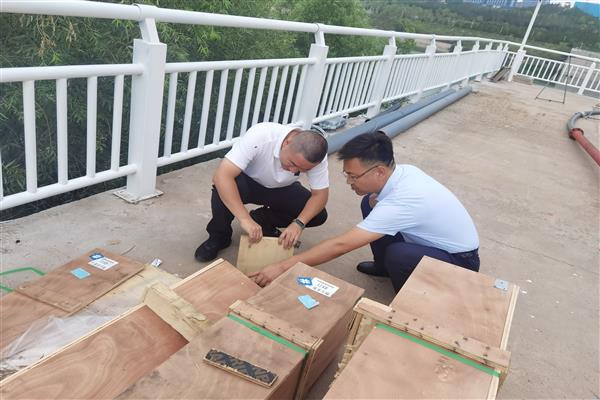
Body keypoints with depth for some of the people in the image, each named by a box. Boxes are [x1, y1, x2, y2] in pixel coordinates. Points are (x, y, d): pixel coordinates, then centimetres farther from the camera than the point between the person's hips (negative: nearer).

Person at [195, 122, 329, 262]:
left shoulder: (315, 154, -28)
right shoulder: (260, 136, -38)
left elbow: (320, 194, -19)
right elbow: (222, 176, -43)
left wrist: (299, 223, -35)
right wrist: (245, 219, -49)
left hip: (282, 189, 3)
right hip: (248, 182, -3)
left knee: (318, 215, -17)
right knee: (223, 187, -36)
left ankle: (263, 219, 7)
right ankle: (219, 236, -6)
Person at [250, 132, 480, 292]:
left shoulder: (402, 202, -37)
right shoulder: (402, 171, -12)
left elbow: (341, 245, -38)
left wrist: (283, 267, -34)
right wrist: (375, 200, -13)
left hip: (460, 260, -8)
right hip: (436, 240, 8)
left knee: (397, 254, -38)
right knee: (370, 203, 0)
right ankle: (385, 265, 20)